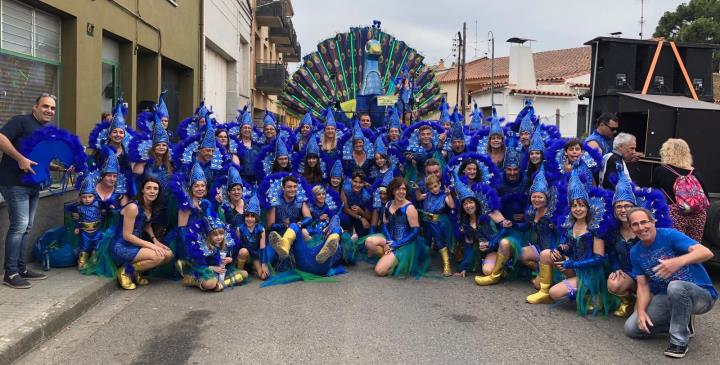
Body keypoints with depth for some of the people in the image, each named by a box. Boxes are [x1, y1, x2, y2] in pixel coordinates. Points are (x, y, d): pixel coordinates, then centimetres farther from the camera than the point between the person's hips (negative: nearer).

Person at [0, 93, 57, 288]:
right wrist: (20, 159, -27)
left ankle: (20, 268, 21)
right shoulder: (21, 121, -8)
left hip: (33, 184, 9)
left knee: (26, 227, 12)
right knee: (19, 225, -10)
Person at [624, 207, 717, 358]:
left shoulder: (669, 235, -18)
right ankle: (683, 325, 12)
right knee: (631, 328, -5)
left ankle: (679, 341, -21)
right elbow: (643, 285, 0)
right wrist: (641, 311, -18)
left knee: (675, 286, -40)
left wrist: (678, 261, -50)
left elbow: (707, 253, -31)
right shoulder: (635, 252, 1)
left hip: (702, 295, -6)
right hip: (667, 298, 6)